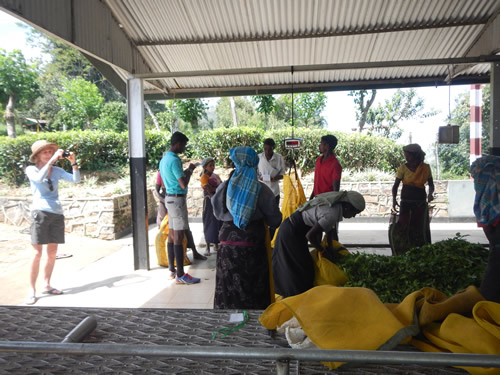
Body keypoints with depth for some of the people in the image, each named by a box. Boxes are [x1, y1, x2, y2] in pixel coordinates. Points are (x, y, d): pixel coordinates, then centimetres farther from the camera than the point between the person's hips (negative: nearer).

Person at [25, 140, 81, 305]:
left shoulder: (57, 170, 10)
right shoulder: (31, 170, 1)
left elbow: (76, 179, -1)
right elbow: (39, 178, -21)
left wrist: (73, 162, -14)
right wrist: (53, 159, -24)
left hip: (57, 213, 4)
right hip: (40, 212, -4)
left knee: (52, 253, 8)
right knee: (37, 253, -6)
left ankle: (47, 285, 22)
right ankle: (32, 290, 4)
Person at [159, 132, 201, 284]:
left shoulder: (164, 158, 13)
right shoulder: (174, 160, -18)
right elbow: (184, 184, -21)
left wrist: (185, 171, 18)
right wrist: (190, 170, -5)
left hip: (170, 197, 10)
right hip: (177, 199, -10)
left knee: (172, 235, 12)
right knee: (178, 237, -7)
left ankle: (172, 270, 20)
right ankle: (180, 275, -3)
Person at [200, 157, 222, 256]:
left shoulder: (215, 176, 14)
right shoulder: (204, 177, -7)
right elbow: (209, 189, -18)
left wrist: (214, 189, -10)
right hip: (210, 202, -6)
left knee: (219, 223, 9)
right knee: (210, 224, -2)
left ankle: (216, 245, 21)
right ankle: (208, 247, 6)